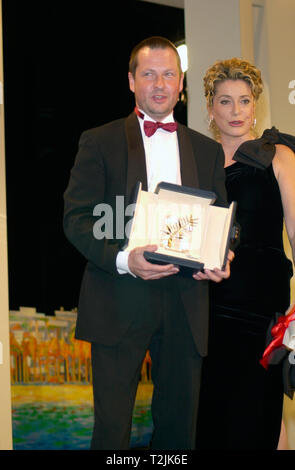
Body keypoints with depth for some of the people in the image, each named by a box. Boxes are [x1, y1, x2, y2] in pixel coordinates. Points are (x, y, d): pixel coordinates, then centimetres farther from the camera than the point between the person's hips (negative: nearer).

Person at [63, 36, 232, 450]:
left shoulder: (208, 151, 15)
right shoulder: (99, 142, 5)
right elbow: (77, 218, -3)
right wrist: (123, 258, -20)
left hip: (185, 304, 3)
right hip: (119, 303, -3)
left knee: (180, 423, 10)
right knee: (111, 425, -1)